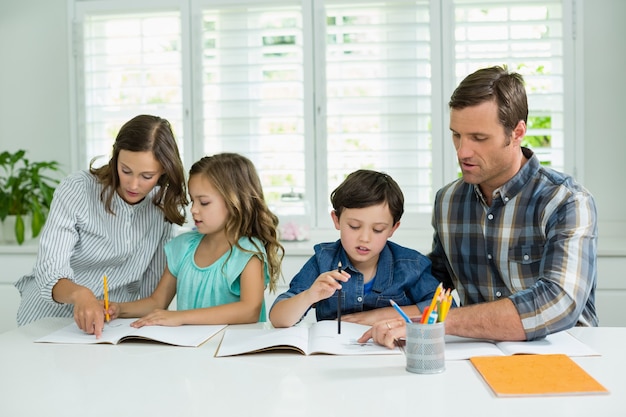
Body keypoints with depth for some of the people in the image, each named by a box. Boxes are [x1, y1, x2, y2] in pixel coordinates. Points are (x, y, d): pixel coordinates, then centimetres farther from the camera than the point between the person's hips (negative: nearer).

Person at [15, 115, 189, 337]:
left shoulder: (164, 206, -3)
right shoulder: (76, 190, -14)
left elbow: (153, 285, 4)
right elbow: (49, 270, -22)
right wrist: (79, 294, -41)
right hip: (49, 321, -2)